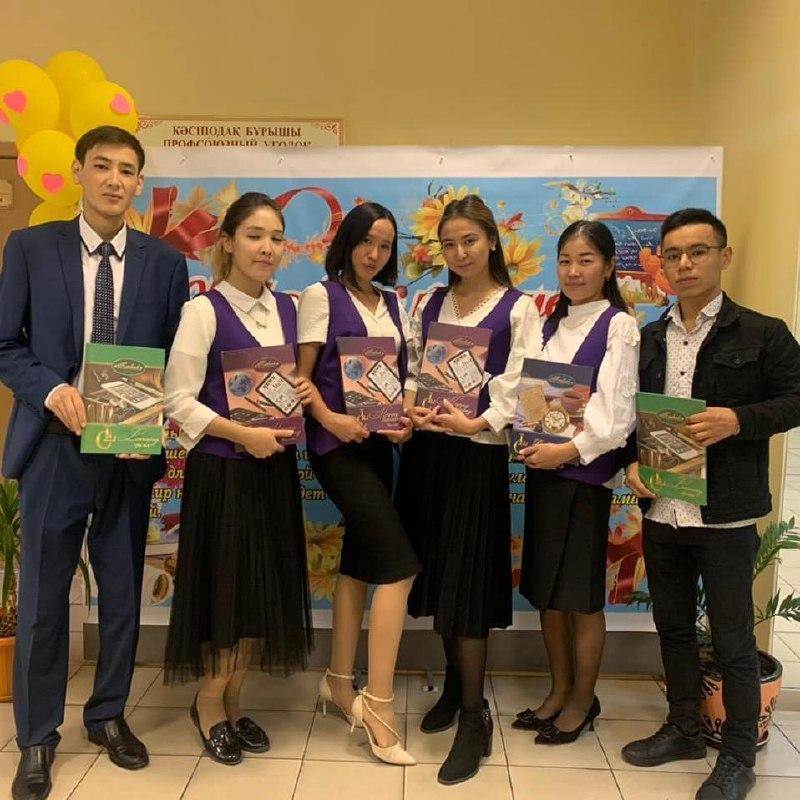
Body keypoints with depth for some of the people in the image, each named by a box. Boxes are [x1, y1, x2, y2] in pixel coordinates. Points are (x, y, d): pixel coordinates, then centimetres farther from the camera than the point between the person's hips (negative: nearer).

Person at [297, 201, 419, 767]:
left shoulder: (393, 303, 14)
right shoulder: (322, 297, -3)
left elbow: (402, 375, 14)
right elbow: (302, 376, -7)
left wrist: (405, 418, -5)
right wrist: (330, 418, -22)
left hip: (379, 442, 7)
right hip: (337, 442, -7)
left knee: (360, 560, 12)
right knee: (399, 563, -14)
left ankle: (339, 681, 27)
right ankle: (378, 700, -4)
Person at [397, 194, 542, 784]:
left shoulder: (518, 309, 0)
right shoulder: (430, 304, 13)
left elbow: (519, 386, -8)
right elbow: (413, 371, 12)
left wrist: (477, 423, -23)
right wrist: (411, 407, -9)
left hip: (478, 452, -5)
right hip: (426, 449, 5)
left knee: (465, 578, -3)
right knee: (435, 571, 12)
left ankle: (474, 714, 10)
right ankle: (455, 683, 31)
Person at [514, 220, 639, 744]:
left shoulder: (618, 326, -6)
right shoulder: (552, 324, 13)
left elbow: (617, 411, -14)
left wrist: (569, 450, -21)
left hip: (585, 470, -6)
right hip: (542, 467, 6)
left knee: (581, 593, 5)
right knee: (545, 588, 14)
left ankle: (583, 699, 25)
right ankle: (559, 689, 31)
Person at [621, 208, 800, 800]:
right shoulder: (650, 339, 9)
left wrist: (737, 420, -22)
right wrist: (633, 462, -3)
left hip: (726, 515, -5)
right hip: (661, 512, 5)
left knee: (733, 640, 7)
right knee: (673, 627, 18)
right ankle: (683, 729, 37)